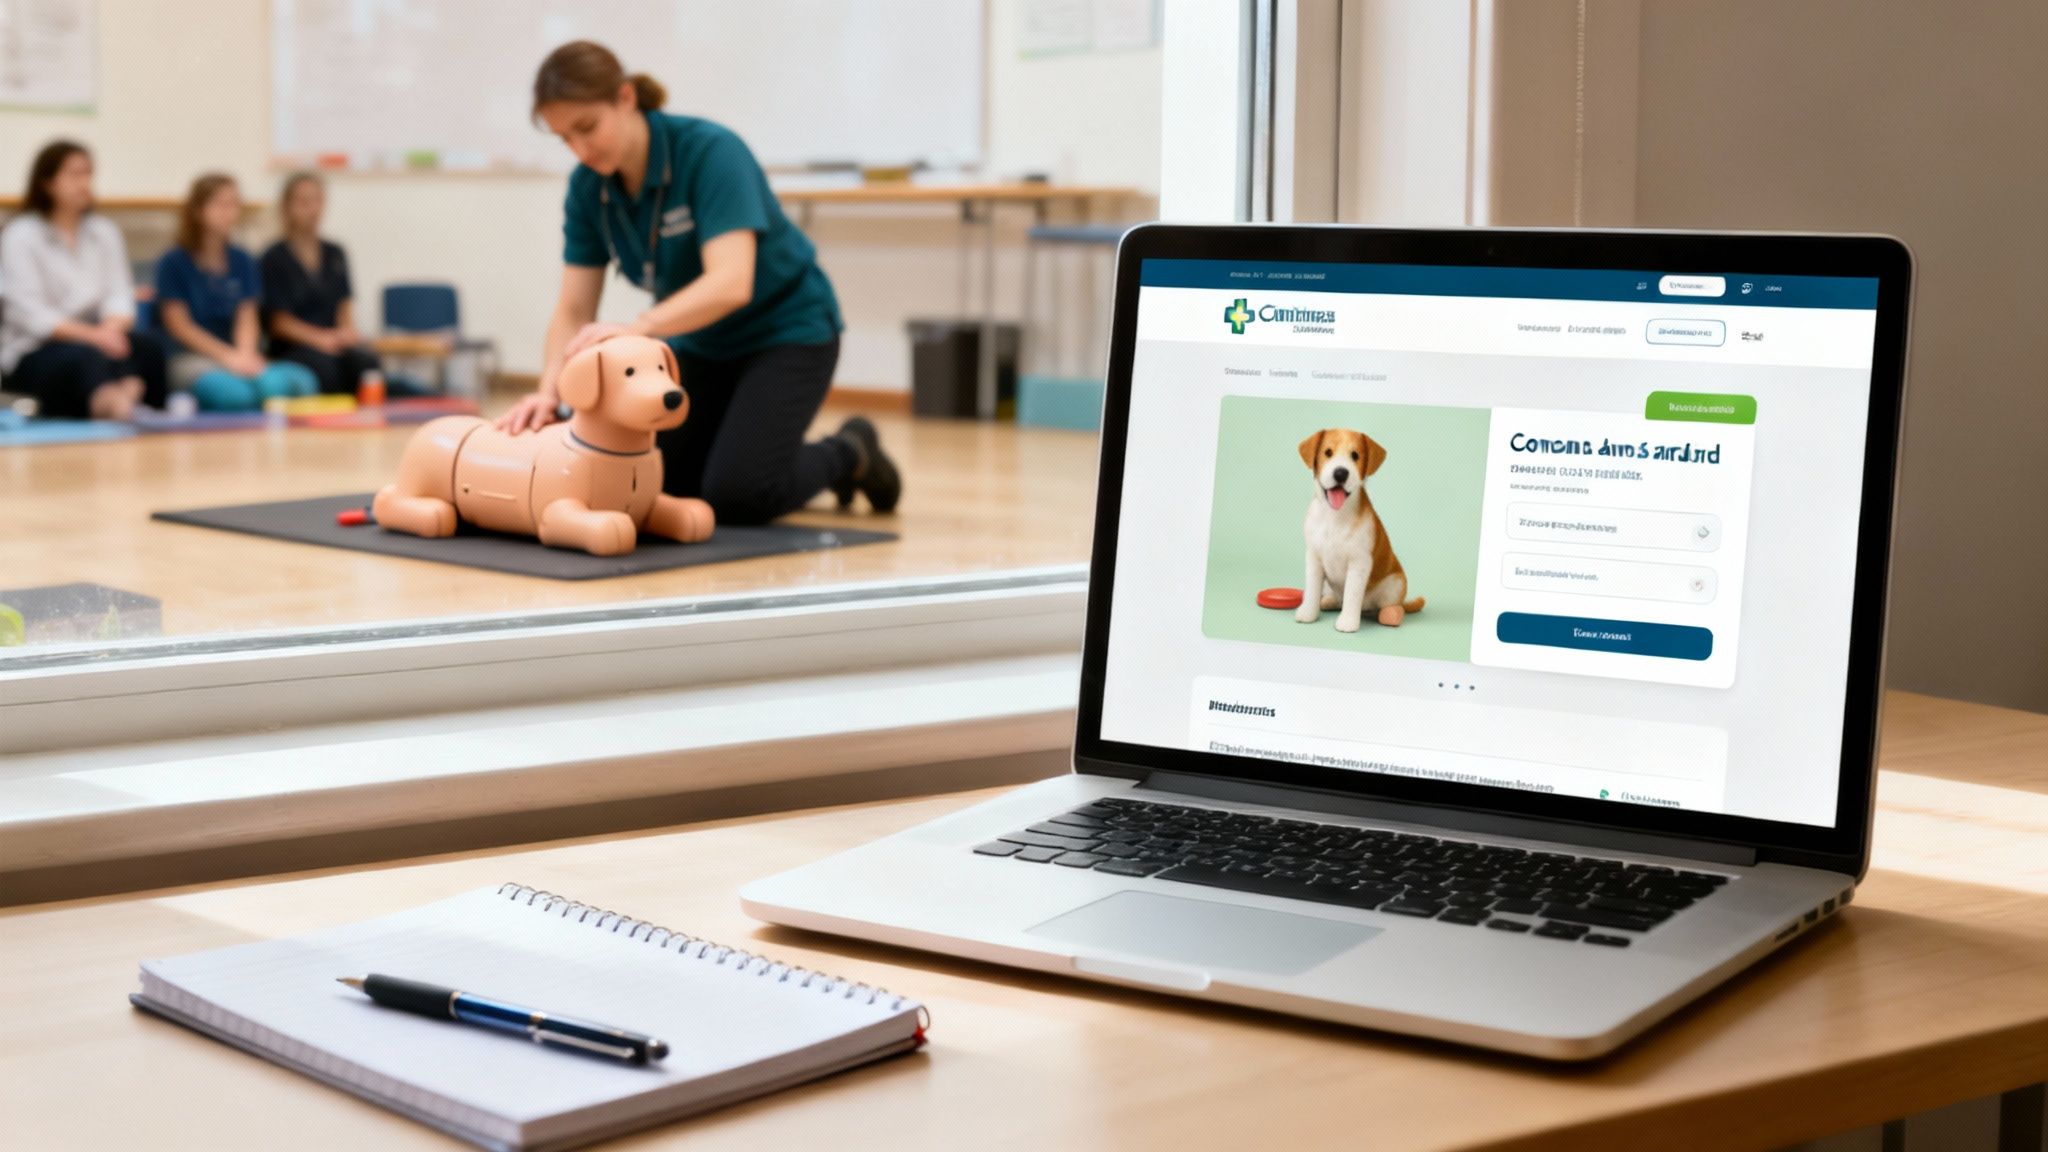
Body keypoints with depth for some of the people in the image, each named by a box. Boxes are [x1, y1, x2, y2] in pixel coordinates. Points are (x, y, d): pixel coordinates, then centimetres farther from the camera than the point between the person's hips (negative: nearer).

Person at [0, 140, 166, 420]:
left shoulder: (104, 231, 13)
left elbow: (119, 294, 3)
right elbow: (31, 313, -13)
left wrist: (111, 328, -21)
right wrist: (91, 334, -26)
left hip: (95, 339, 5)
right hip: (34, 352, -5)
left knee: (146, 344, -27)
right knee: (86, 357, -38)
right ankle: (116, 402, -69)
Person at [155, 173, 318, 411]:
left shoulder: (242, 262, 16)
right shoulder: (173, 264, 3)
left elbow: (246, 319, 8)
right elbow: (180, 325, -3)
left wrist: (245, 354, -14)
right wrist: (228, 357, -13)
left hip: (238, 357, 4)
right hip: (190, 358, -4)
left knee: (302, 381, -29)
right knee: (234, 392, -40)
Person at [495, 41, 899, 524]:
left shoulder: (710, 152, -29)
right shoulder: (588, 187, -10)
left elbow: (731, 283, -40)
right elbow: (574, 310, -9)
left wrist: (635, 329, -54)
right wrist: (549, 392, -28)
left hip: (785, 329, -6)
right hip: (703, 343, 7)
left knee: (735, 495, -19)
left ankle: (848, 455, 9)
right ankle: (769, 456, 24)